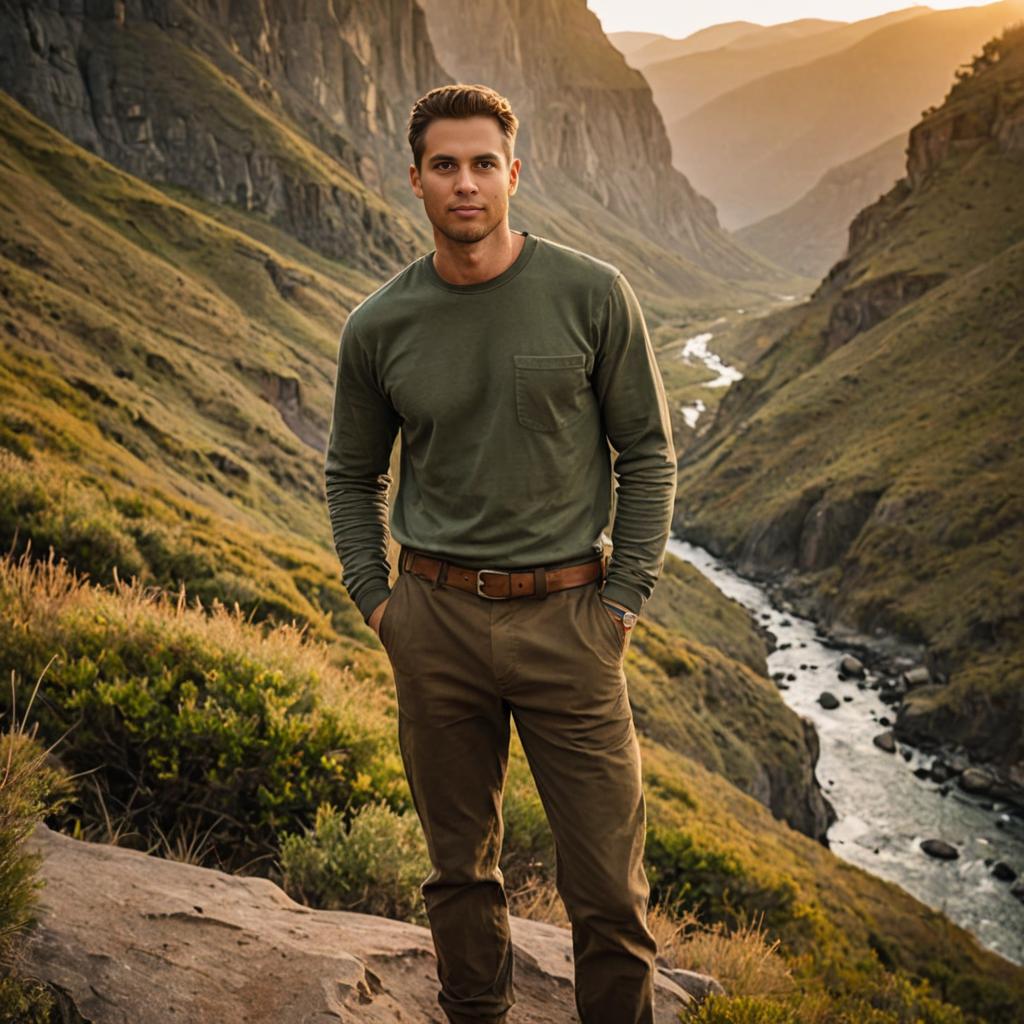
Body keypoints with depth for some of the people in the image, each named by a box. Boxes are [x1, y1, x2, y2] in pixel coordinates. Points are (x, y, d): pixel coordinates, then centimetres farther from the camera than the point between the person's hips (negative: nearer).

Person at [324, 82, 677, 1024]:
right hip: (435, 619, 2)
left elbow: (648, 453, 1)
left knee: (608, 889, 3)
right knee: (460, 868, 16)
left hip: (565, 613, -2)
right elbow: (352, 474, 14)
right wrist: (374, 600, 5)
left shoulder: (592, 294, -5)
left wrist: (624, 600, -4)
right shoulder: (379, 326, 1)